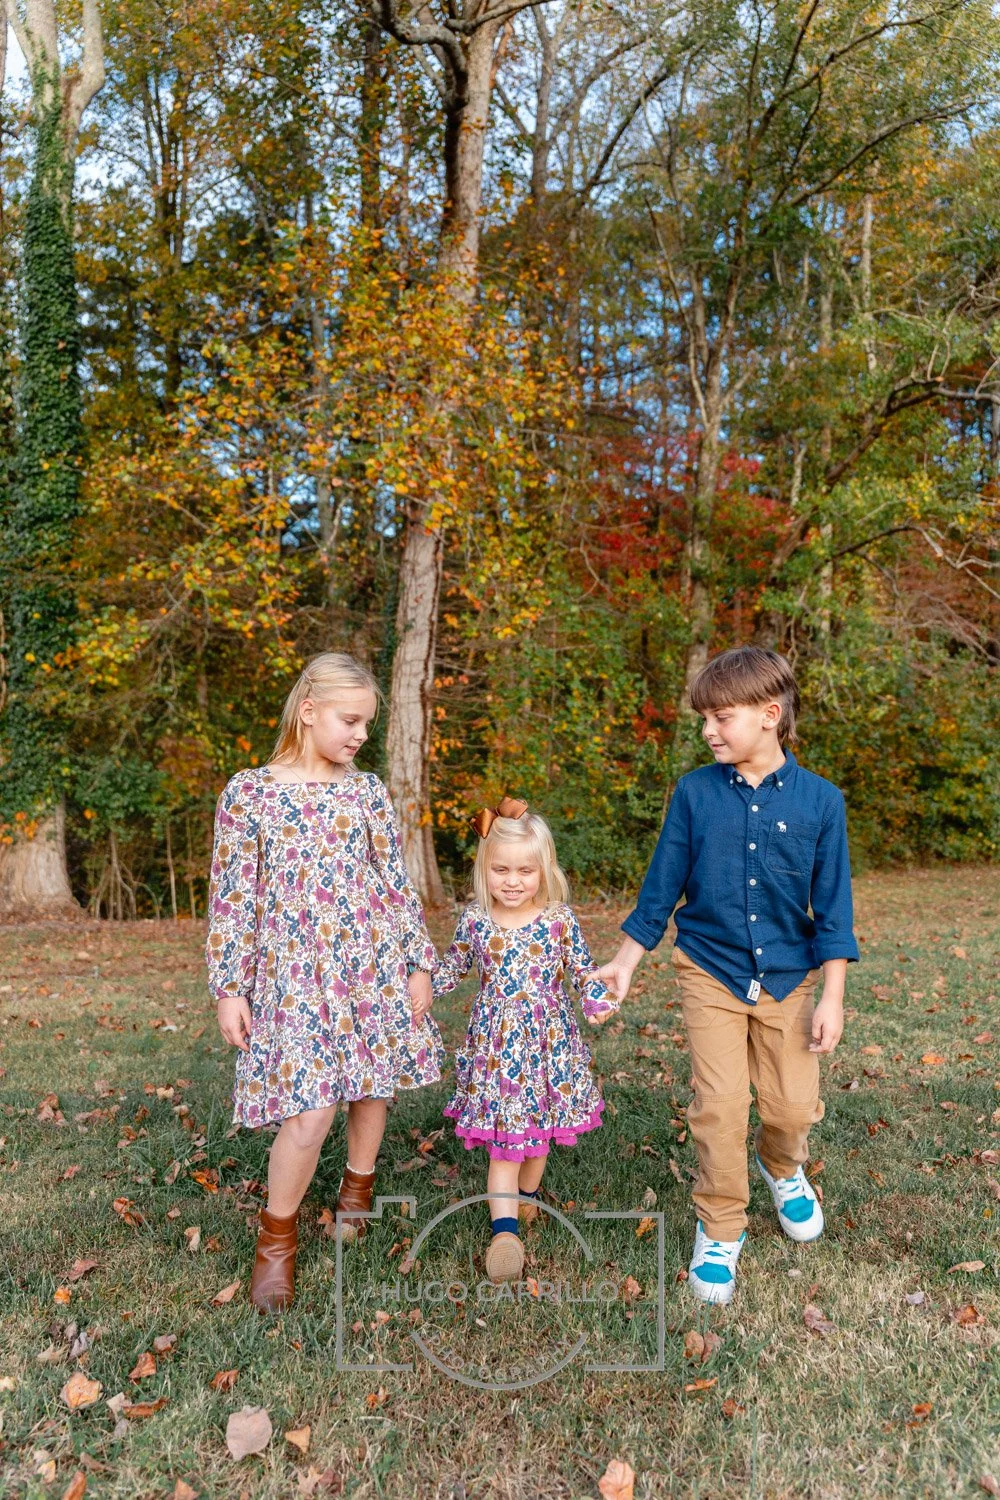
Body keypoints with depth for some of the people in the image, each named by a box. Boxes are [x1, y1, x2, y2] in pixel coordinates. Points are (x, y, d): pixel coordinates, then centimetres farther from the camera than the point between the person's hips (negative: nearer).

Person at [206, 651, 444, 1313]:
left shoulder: (368, 789, 2)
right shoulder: (248, 792, -5)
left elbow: (395, 883, 5)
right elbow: (232, 897, -2)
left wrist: (419, 964, 5)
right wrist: (229, 989, -3)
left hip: (373, 963, 3)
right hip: (293, 973, -3)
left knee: (371, 1088, 13)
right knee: (311, 1111, -8)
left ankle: (358, 1190, 43)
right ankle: (277, 1238, 20)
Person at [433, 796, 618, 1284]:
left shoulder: (560, 919, -9)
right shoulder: (474, 920, -6)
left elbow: (582, 969, -1)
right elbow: (452, 968, 9)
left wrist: (599, 1000, -19)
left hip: (548, 1041, 1)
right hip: (494, 1043, -1)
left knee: (542, 1125, 17)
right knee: (503, 1137, -2)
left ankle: (527, 1192, 43)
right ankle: (505, 1229, 4)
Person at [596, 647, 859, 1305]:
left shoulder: (820, 800, -8)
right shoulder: (696, 793, -6)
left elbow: (833, 910, -3)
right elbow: (662, 888, 1)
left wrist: (832, 998, -4)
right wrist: (625, 962, 2)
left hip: (788, 977, 1)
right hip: (711, 972, 0)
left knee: (795, 1105, 7)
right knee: (719, 1105, -2)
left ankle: (782, 1166, 44)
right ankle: (721, 1228, 22)